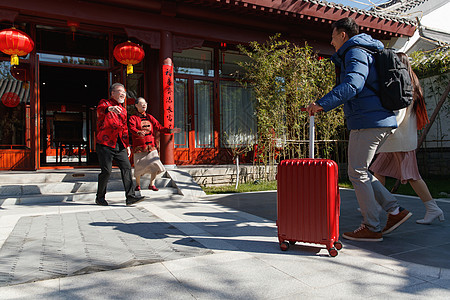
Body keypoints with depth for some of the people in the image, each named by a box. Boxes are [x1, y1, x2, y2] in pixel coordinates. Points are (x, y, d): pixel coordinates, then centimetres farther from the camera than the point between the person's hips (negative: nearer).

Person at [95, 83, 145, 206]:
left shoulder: (123, 110, 21)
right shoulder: (104, 103, 1)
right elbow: (100, 109, -25)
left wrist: (127, 145, 18)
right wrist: (109, 108, -49)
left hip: (120, 145, 6)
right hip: (105, 144, -6)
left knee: (127, 167, -6)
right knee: (106, 170, -6)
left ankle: (130, 197, -6)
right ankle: (100, 197, 13)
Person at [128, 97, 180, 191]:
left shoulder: (150, 117, 16)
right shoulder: (133, 118, 2)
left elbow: (159, 127, 10)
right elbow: (132, 128, -17)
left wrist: (170, 130, -4)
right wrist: (139, 133, -39)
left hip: (151, 146, 3)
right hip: (139, 147, -3)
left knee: (155, 166, -7)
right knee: (139, 167, 2)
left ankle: (152, 184, 12)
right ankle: (138, 185, 27)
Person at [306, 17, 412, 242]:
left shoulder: (356, 53, -7)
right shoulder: (366, 53, 26)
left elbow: (352, 85, -25)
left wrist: (322, 103, -30)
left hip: (368, 121, -10)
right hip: (381, 121, 10)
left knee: (357, 173, -4)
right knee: (359, 171, 15)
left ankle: (372, 229, 4)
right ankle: (394, 210, 13)